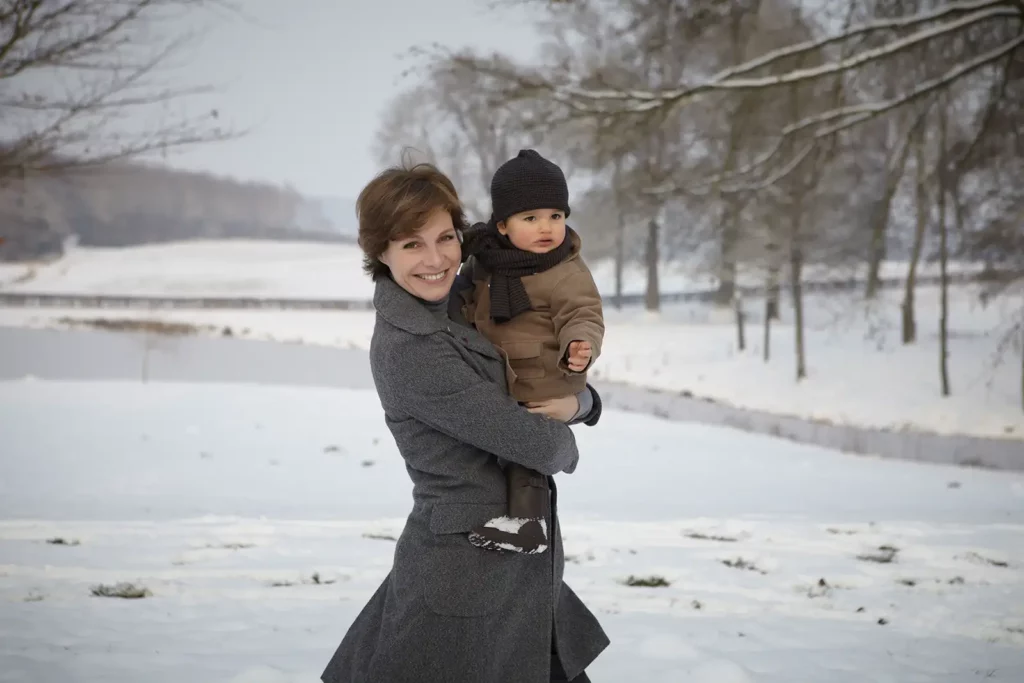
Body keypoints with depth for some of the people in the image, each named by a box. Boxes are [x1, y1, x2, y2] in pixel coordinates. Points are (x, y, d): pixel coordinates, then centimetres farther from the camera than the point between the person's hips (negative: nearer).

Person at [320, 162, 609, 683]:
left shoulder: (457, 314, 8)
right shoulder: (411, 348, -20)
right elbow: (539, 444, -19)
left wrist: (576, 402, -11)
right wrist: (563, 446, 3)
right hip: (465, 577, -9)